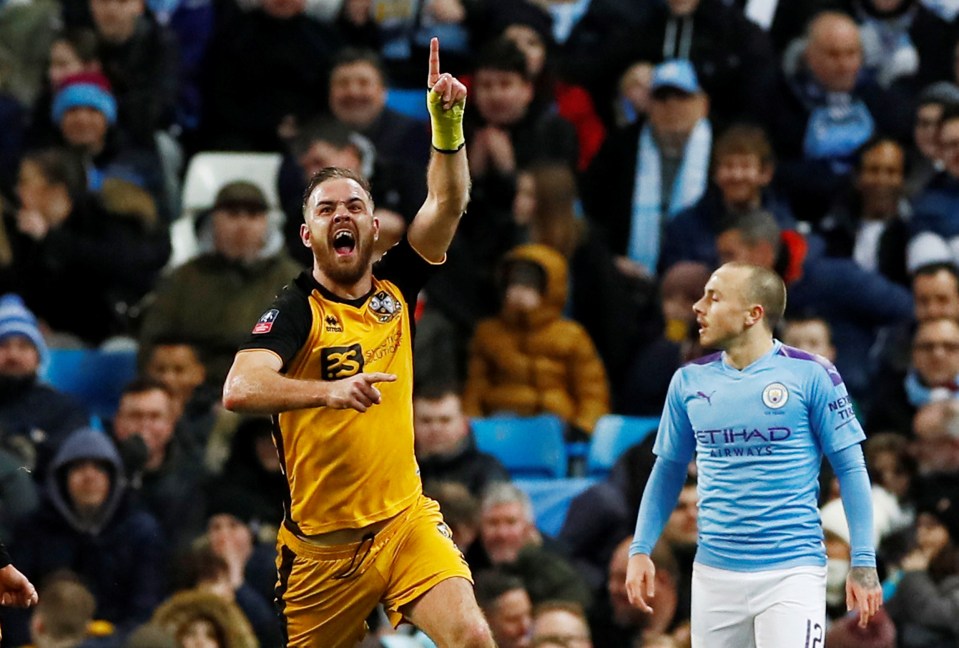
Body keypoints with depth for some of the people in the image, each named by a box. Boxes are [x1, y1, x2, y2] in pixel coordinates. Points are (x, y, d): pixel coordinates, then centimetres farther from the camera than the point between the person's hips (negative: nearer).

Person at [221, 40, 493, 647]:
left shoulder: (394, 288, 7)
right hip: (320, 543, -3)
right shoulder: (296, 309, -8)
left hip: (405, 522, 3)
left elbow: (448, 203, -1)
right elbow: (239, 390, -25)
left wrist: (447, 122, -17)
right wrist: (329, 391, -40)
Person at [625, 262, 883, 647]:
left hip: (791, 572, -4)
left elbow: (851, 470, -3)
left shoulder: (812, 375, -5)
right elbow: (668, 471, 17)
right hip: (714, 574, 4)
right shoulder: (689, 381, 7)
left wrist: (863, 563, -8)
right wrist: (640, 550, 7)